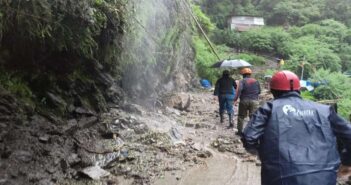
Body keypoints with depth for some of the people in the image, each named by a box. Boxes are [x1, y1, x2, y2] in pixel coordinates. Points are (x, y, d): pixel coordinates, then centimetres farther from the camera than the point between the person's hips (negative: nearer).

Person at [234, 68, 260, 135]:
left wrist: (236, 99, -22)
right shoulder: (256, 81, 8)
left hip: (244, 101, -2)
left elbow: (239, 90, -22)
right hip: (254, 101, 2)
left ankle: (240, 131, 15)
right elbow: (259, 91, 11)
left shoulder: (242, 81, -6)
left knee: (241, 116, 11)